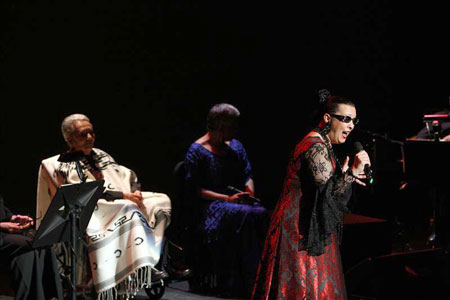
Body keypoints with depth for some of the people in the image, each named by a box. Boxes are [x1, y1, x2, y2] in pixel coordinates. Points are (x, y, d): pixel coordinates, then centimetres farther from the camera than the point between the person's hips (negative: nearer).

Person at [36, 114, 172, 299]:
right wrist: (124, 196, -19)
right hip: (92, 213, -7)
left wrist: (135, 191, -8)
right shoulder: (62, 165, 0)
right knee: (130, 212, -34)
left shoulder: (100, 156, 22)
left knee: (160, 201, -13)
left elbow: (128, 175, 15)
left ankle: (148, 266, -24)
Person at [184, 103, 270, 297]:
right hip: (208, 206, -5)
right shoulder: (197, 150, -3)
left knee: (262, 214, -29)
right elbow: (194, 190, -9)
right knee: (245, 216, -36)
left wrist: (250, 193, -6)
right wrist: (227, 199, -16)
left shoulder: (235, 146, 17)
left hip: (236, 200, 6)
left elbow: (247, 176, 18)